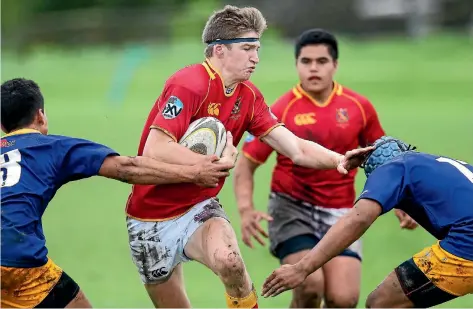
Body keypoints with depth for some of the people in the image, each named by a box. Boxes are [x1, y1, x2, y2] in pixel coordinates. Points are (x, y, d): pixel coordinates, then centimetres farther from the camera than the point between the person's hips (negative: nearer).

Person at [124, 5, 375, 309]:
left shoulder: (248, 96, 0)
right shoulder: (189, 84, -21)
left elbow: (296, 148, -2)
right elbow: (155, 150, -30)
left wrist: (338, 159, -19)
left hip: (199, 208, 4)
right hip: (152, 216, -4)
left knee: (229, 260, -30)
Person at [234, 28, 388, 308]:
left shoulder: (359, 107, -1)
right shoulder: (282, 111, -8)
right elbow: (246, 163, -4)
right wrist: (246, 209, -19)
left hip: (339, 212, 2)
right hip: (292, 207, -2)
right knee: (310, 284, -22)